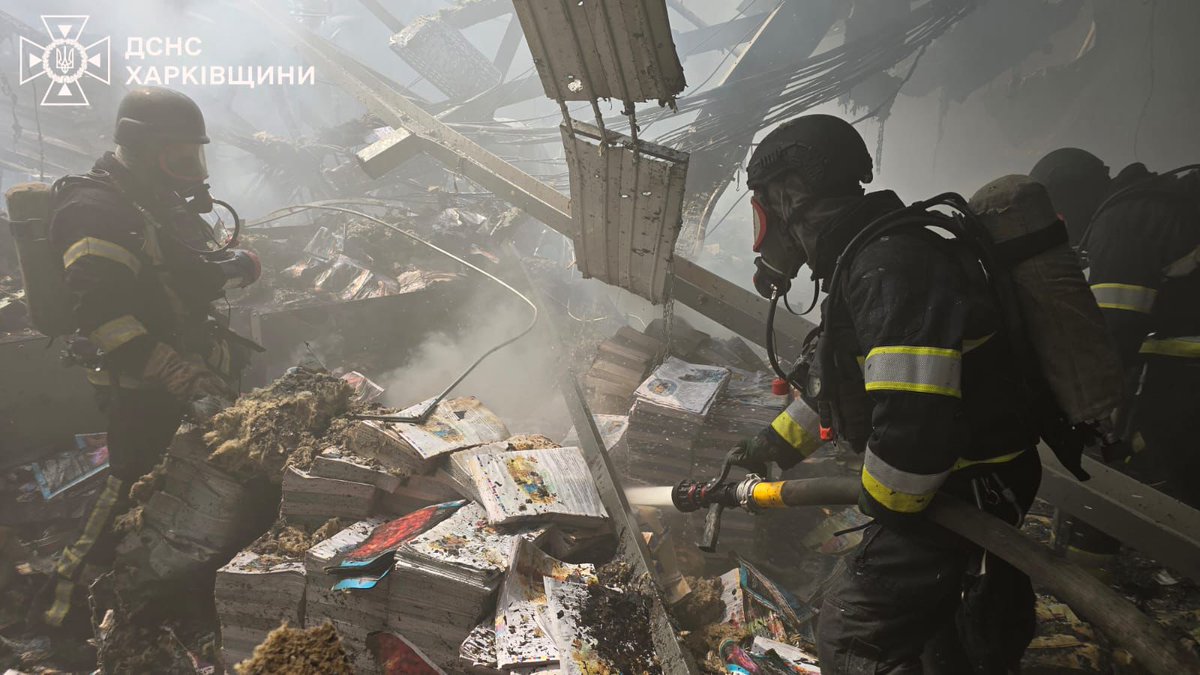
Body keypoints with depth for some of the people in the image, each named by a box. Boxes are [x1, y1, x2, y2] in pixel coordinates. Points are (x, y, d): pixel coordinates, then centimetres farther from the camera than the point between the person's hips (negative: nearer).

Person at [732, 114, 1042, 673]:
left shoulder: (889, 267, -29)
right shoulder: (864, 262, 7)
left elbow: (914, 419, -35)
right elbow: (838, 383, 20)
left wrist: (883, 501, -16)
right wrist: (772, 445, 26)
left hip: (962, 494, -10)